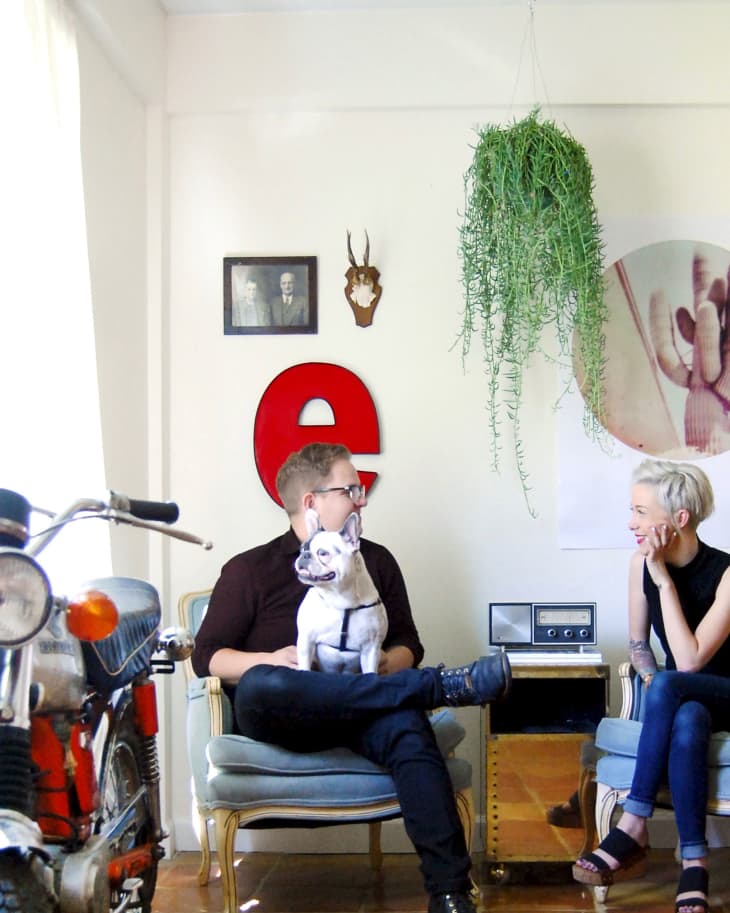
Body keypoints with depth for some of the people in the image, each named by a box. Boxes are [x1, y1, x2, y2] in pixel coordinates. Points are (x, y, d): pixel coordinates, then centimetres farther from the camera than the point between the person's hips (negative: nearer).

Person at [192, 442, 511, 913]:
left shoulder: (376, 560, 16)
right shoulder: (249, 569, 6)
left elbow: (408, 644, 17)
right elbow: (207, 657, 2)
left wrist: (385, 664, -8)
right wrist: (271, 661, -18)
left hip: (360, 714, 2)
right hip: (282, 716, -2)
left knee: (408, 727, -34)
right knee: (261, 687, -38)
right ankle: (445, 685, -33)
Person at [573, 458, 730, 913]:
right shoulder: (642, 563, -7)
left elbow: (690, 661, -28)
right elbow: (638, 642, 6)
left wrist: (665, 579, -28)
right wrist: (653, 683, -13)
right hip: (682, 701, 4)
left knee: (669, 687, -37)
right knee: (687, 723, -35)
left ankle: (634, 827, -32)